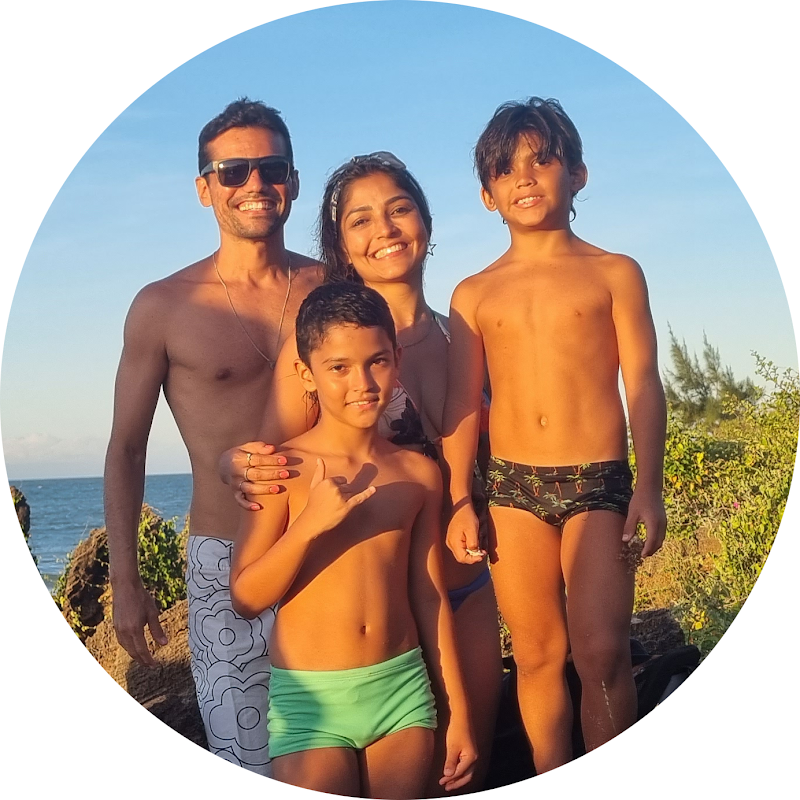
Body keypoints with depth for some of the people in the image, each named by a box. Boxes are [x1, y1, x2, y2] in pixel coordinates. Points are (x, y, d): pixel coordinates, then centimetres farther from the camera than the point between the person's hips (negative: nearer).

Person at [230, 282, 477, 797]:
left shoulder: (419, 474, 4)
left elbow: (429, 596, 10)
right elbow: (246, 598, -8)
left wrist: (459, 712, 11)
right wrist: (308, 525, -22)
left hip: (404, 691, 3)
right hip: (311, 698, -3)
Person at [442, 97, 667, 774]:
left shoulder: (613, 274, 5)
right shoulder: (474, 296, 10)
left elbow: (643, 384, 1)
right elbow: (462, 405, 10)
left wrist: (649, 489, -6)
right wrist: (460, 503, 4)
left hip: (599, 484, -2)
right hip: (513, 488, 2)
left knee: (602, 651, -8)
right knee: (538, 653, 5)